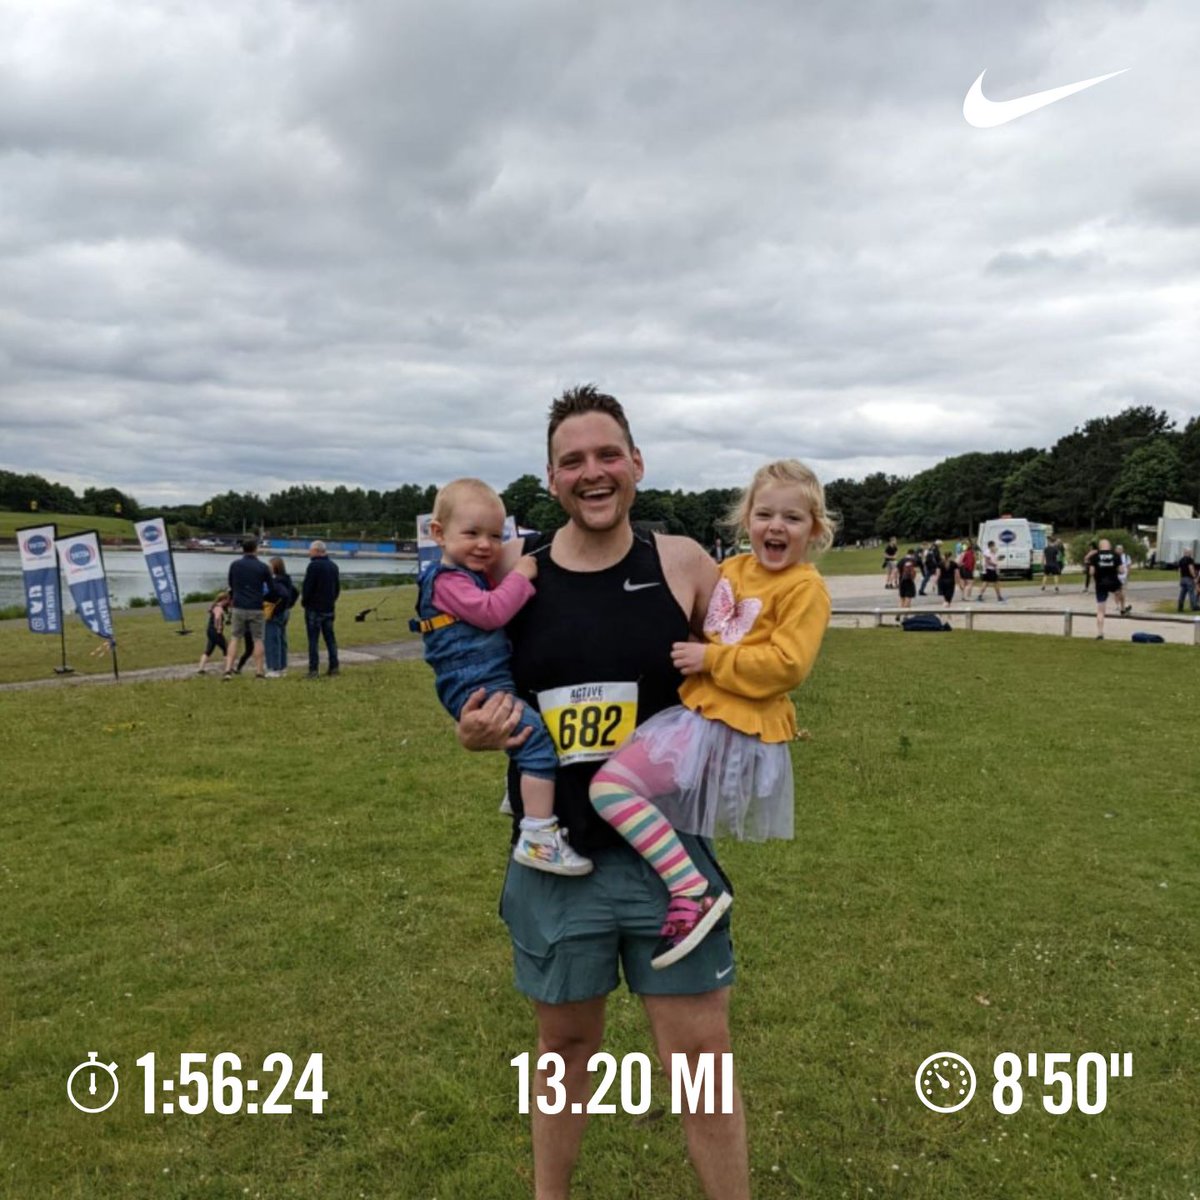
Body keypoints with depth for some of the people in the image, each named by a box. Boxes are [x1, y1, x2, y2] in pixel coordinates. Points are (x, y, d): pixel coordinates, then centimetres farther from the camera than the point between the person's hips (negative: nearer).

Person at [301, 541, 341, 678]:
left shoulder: (314, 565, -14)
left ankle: (314, 670, -5)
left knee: (313, 640, -3)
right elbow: (337, 587, 15)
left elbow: (307, 586, -15)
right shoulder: (333, 566, 10)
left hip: (314, 608, -7)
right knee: (330, 638, 12)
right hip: (329, 608, 7)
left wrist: (304, 601, 0)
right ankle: (334, 667, 12)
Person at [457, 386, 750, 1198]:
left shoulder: (682, 563, -6)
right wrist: (475, 731, -13)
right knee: (566, 1048, 20)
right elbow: (476, 692, 8)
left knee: (704, 1060, 8)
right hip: (554, 862, 1)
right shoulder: (513, 574, -4)